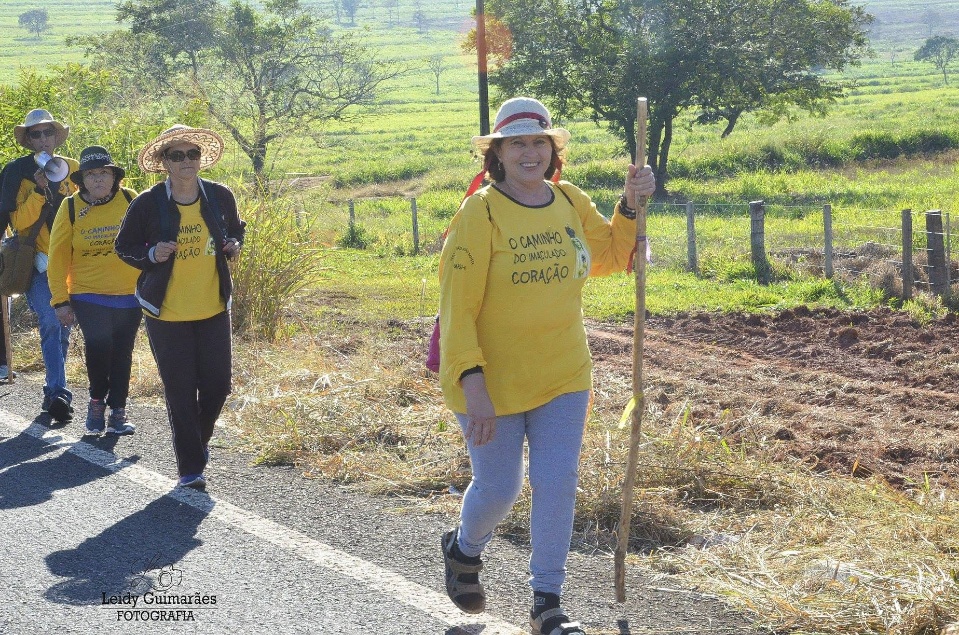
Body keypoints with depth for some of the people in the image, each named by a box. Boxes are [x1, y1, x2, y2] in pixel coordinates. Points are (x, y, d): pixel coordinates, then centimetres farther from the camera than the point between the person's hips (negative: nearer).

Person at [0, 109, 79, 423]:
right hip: (37, 261, -4)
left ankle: (53, 393, 18)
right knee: (51, 323, -20)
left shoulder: (71, 169, 10)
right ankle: (59, 393, -26)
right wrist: (39, 191, -18)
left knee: (61, 327, 8)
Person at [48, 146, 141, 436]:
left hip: (129, 294, 2)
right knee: (98, 345, -19)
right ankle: (97, 401, 6)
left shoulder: (129, 200, -3)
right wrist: (60, 300, -4)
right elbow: (58, 257, -1)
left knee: (122, 353, 8)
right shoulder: (70, 207, -4)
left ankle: (118, 410, 23)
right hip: (88, 294, -2)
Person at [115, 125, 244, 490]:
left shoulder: (220, 196, 0)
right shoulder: (148, 203, -8)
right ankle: (190, 467, 11)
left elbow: (236, 229, 18)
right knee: (180, 391, -1)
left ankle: (199, 440, 35)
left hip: (214, 309, 3)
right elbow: (124, 247, 2)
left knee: (218, 384, 5)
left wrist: (234, 245, -4)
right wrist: (151, 254, -18)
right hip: (167, 313, -3)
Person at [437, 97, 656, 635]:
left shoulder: (572, 202, 2)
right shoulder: (480, 213, -16)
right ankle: (464, 549, 41)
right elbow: (458, 307, -19)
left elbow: (613, 255, 19)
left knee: (558, 485, 1)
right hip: (492, 382, -4)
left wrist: (631, 203, 2)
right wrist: (472, 383, -26)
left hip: (563, 376, 4)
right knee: (498, 490, 7)